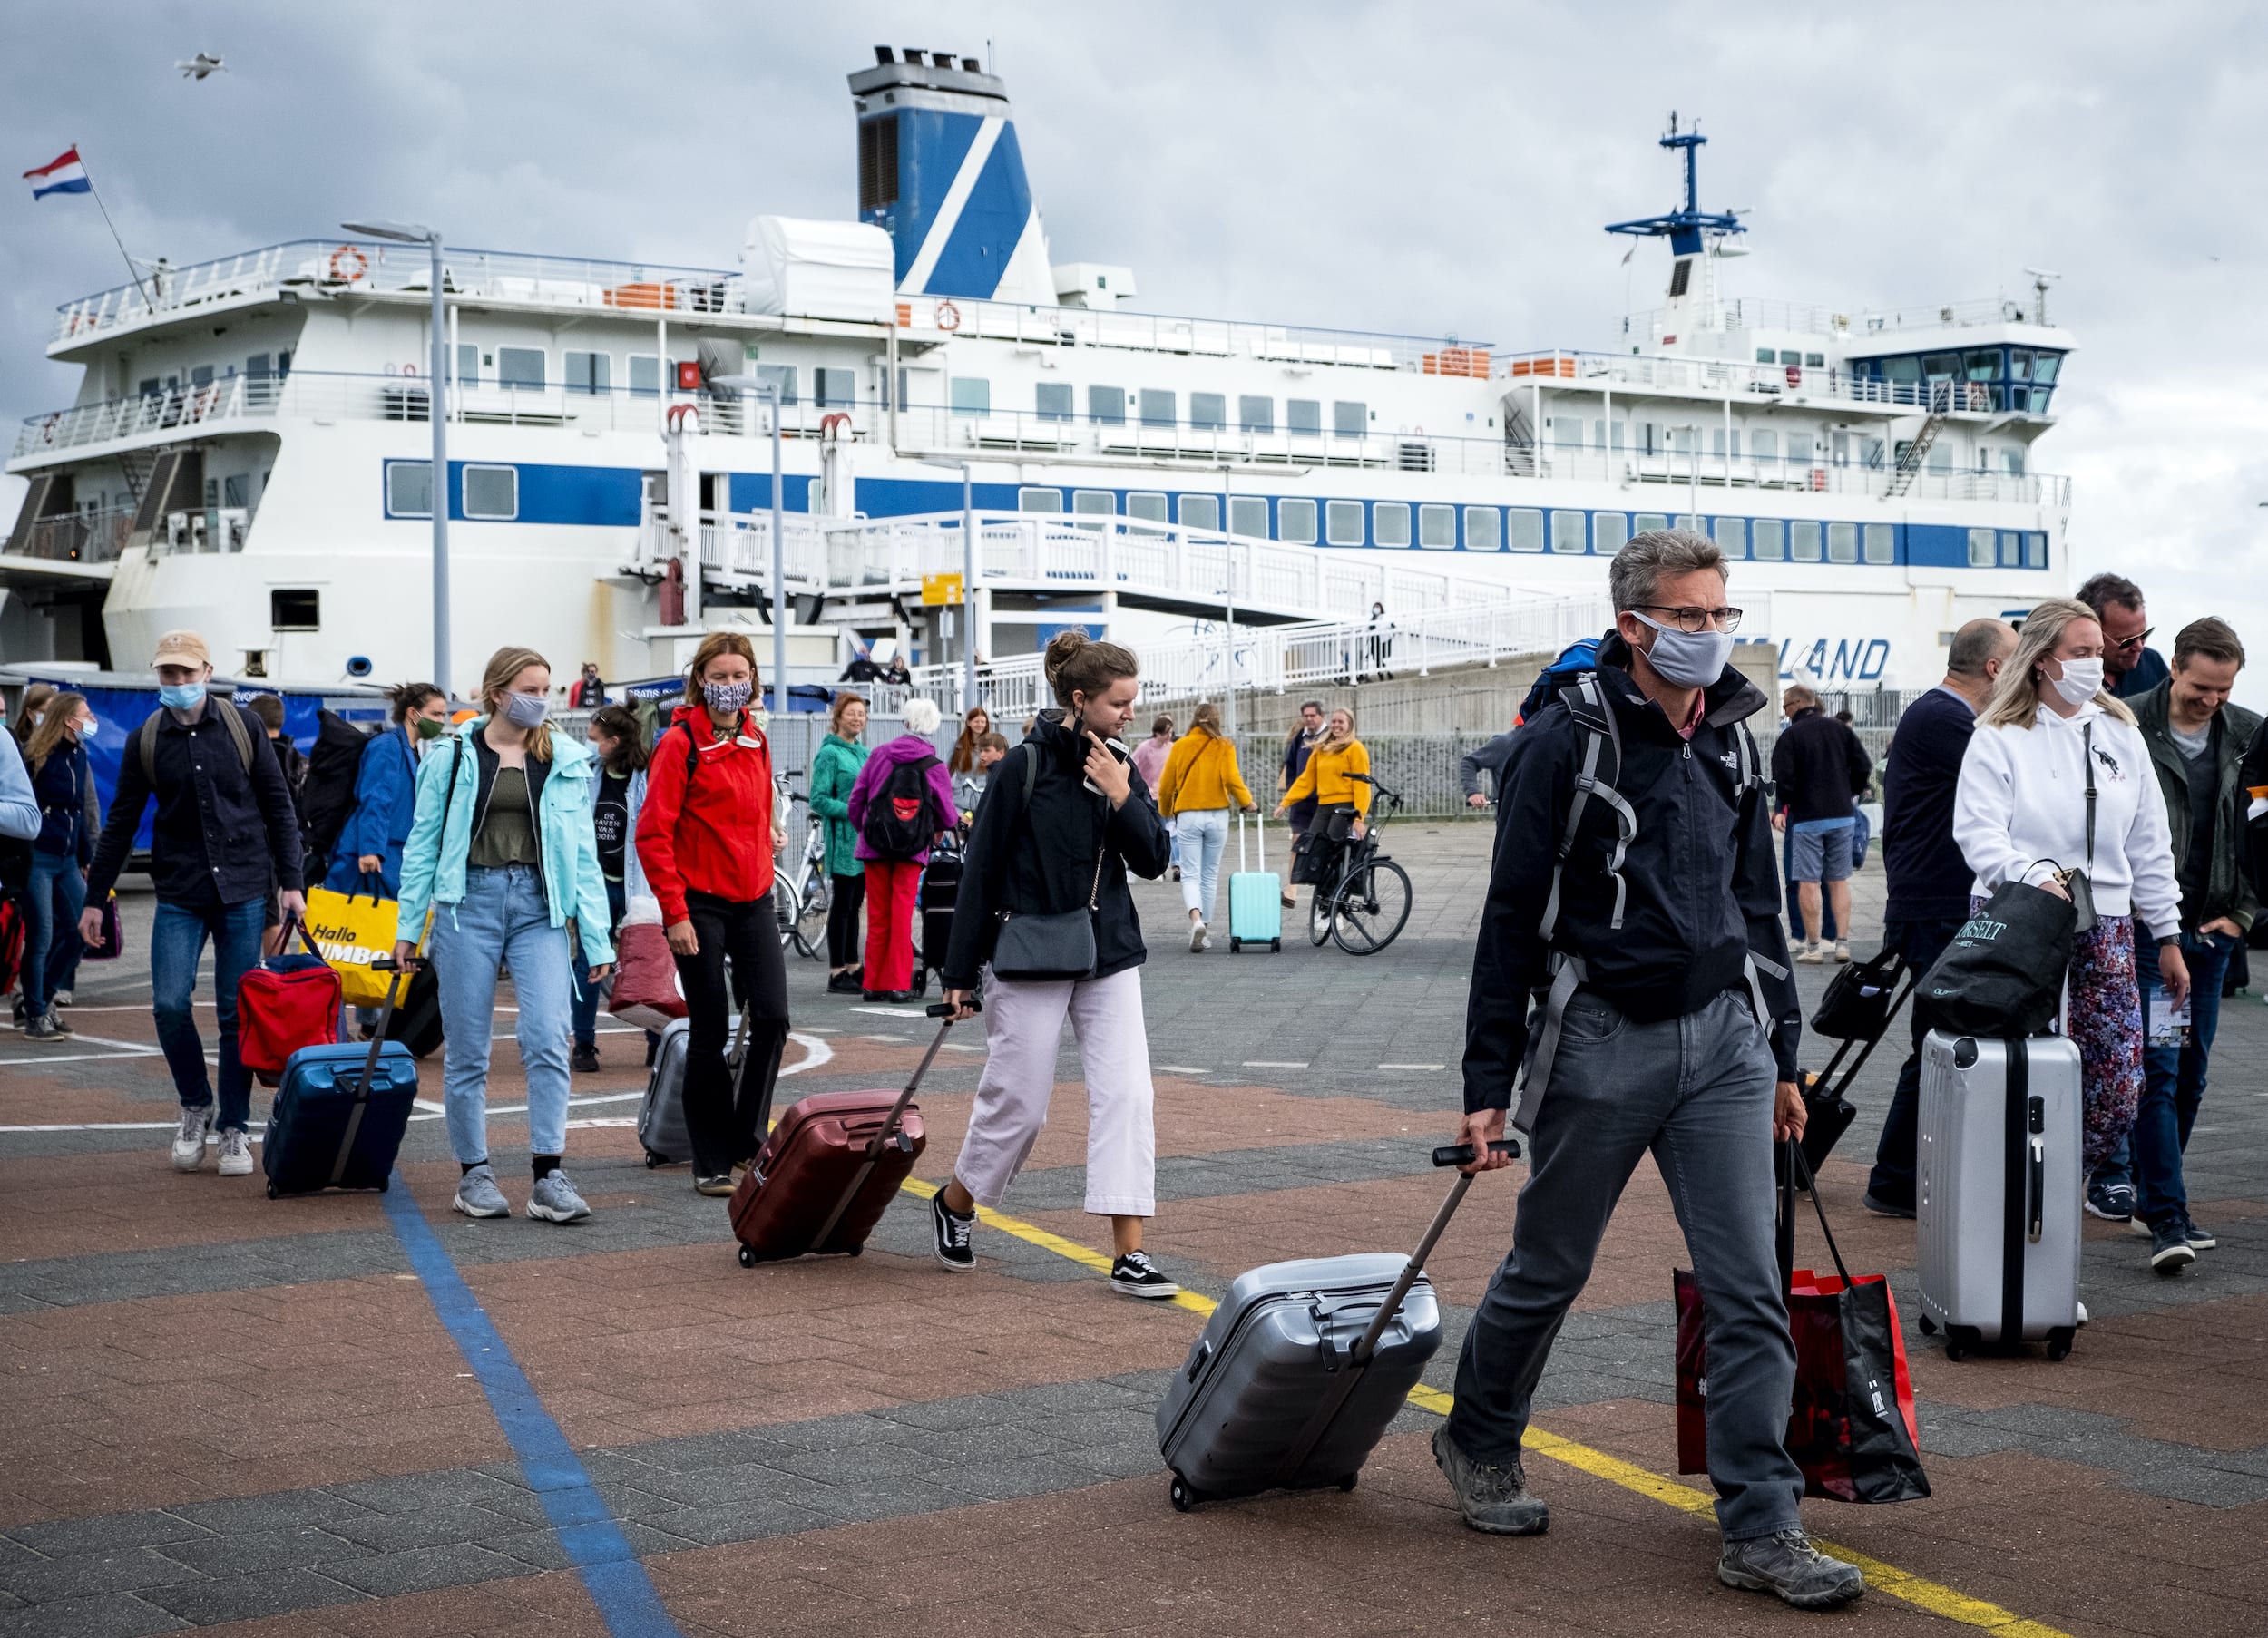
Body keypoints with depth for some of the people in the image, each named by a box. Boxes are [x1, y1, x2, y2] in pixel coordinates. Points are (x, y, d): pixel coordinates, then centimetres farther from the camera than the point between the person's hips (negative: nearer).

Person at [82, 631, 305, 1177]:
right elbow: (120, 823, 8)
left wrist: (290, 881, 0)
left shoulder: (242, 726, 0)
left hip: (242, 890, -1)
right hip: (179, 894, 1)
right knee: (170, 1005, -10)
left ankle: (235, 1130, 12)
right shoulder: (145, 740, 3)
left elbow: (278, 805, 4)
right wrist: (95, 899, 7)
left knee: (238, 1014, 1)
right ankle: (195, 1107, 14)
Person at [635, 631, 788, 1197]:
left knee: (772, 1017, -4)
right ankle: (712, 1162, 9)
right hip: (701, 905, -5)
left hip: (753, 900, 5)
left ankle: (748, 1139, 13)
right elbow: (653, 835, -12)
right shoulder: (680, 743, -9)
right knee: (710, 1031, 0)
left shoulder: (756, 741, 11)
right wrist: (674, 912, -15)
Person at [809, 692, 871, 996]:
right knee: (841, 905, -4)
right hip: (842, 838, -7)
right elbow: (819, 800, -13)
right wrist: (853, 812, -19)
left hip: (864, 840, 7)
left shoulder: (864, 753, 14)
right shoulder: (830, 753, -8)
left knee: (854, 905, 12)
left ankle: (852, 968, 17)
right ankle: (837, 974, -1)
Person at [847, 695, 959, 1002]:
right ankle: (898, 984, 2)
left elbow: (855, 800, 1)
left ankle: (874, 984, 11)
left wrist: (863, 829, 19)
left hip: (875, 847, 1)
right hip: (913, 850, -1)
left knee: (878, 916, 8)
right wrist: (944, 824, 24)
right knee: (902, 917, 4)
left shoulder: (879, 755, -3)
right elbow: (948, 816, 0)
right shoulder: (935, 767, -6)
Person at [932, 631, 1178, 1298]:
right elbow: (982, 869, -8)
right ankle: (953, 1204, 31)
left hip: (1109, 958, 5)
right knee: (1018, 1104, 3)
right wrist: (959, 975, -6)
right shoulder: (1025, 766, -11)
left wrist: (1121, 796, -14)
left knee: (1127, 1094, -6)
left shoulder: (1120, 768, 5)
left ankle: (1129, 1255, -5)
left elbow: (1153, 861, 2)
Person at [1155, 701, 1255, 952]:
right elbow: (1231, 779, -13)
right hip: (1217, 816, 0)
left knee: (1190, 875, 0)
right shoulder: (1224, 746, -1)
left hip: (1187, 817, 0)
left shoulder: (1180, 746, 2)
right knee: (1210, 875, 12)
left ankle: (1196, 919, -25)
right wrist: (1247, 803, 3)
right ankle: (1203, 932, 17)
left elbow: (1166, 785, 4)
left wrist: (1165, 812, 21)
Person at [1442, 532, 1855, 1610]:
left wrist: (1780, 1055, 18)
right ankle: (1478, 1444, 34)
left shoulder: (1732, 739, 9)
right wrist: (1489, 1084, -10)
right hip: (1601, 1038, -4)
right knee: (1547, 1272, 10)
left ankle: (1762, 1529, 3)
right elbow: (1513, 915, -8)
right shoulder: (1568, 740, -9)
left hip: (1722, 1036, 5)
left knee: (1750, 1291, -2)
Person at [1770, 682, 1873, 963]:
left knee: (1808, 882, 0)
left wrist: (1780, 809, 4)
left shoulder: (1790, 735, -8)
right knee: (1839, 881, 10)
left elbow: (1783, 779, -13)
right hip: (1842, 814, 4)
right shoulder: (1840, 729, 6)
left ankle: (1813, 947, 0)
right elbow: (1863, 767, 4)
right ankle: (1842, 943, 5)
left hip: (1807, 818, -4)